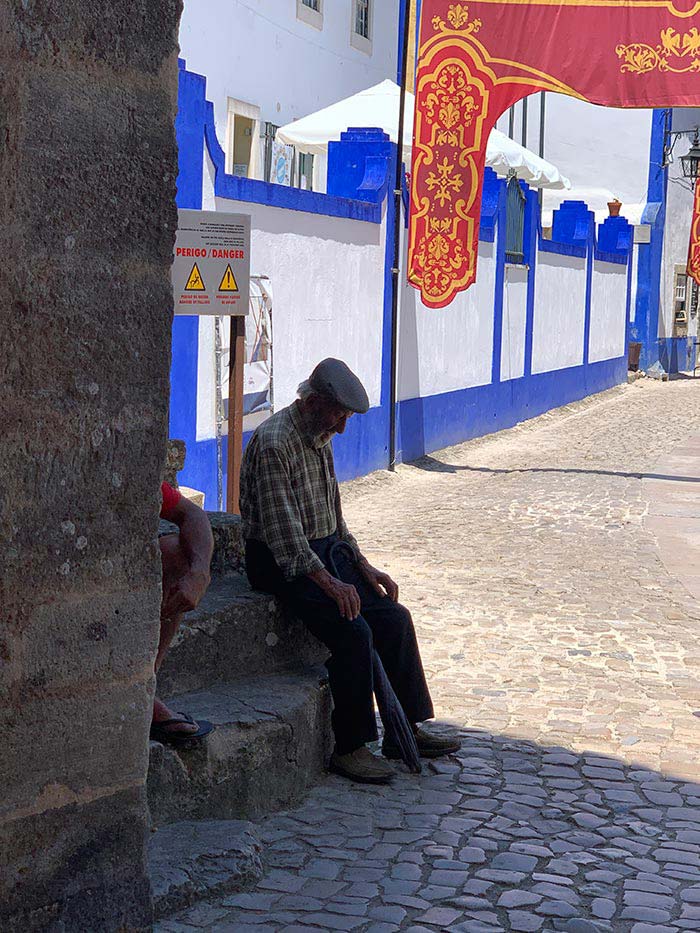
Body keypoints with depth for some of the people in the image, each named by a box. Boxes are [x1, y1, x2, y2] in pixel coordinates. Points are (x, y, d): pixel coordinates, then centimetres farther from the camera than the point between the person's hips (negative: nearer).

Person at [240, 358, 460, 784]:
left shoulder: (319, 440, 12)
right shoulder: (273, 444, -18)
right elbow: (283, 530, -25)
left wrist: (364, 566, 10)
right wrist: (330, 583, -30)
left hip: (324, 553, 9)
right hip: (281, 564, -9)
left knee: (395, 617, -2)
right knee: (354, 631, -24)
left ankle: (407, 729, 7)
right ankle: (349, 748, -14)